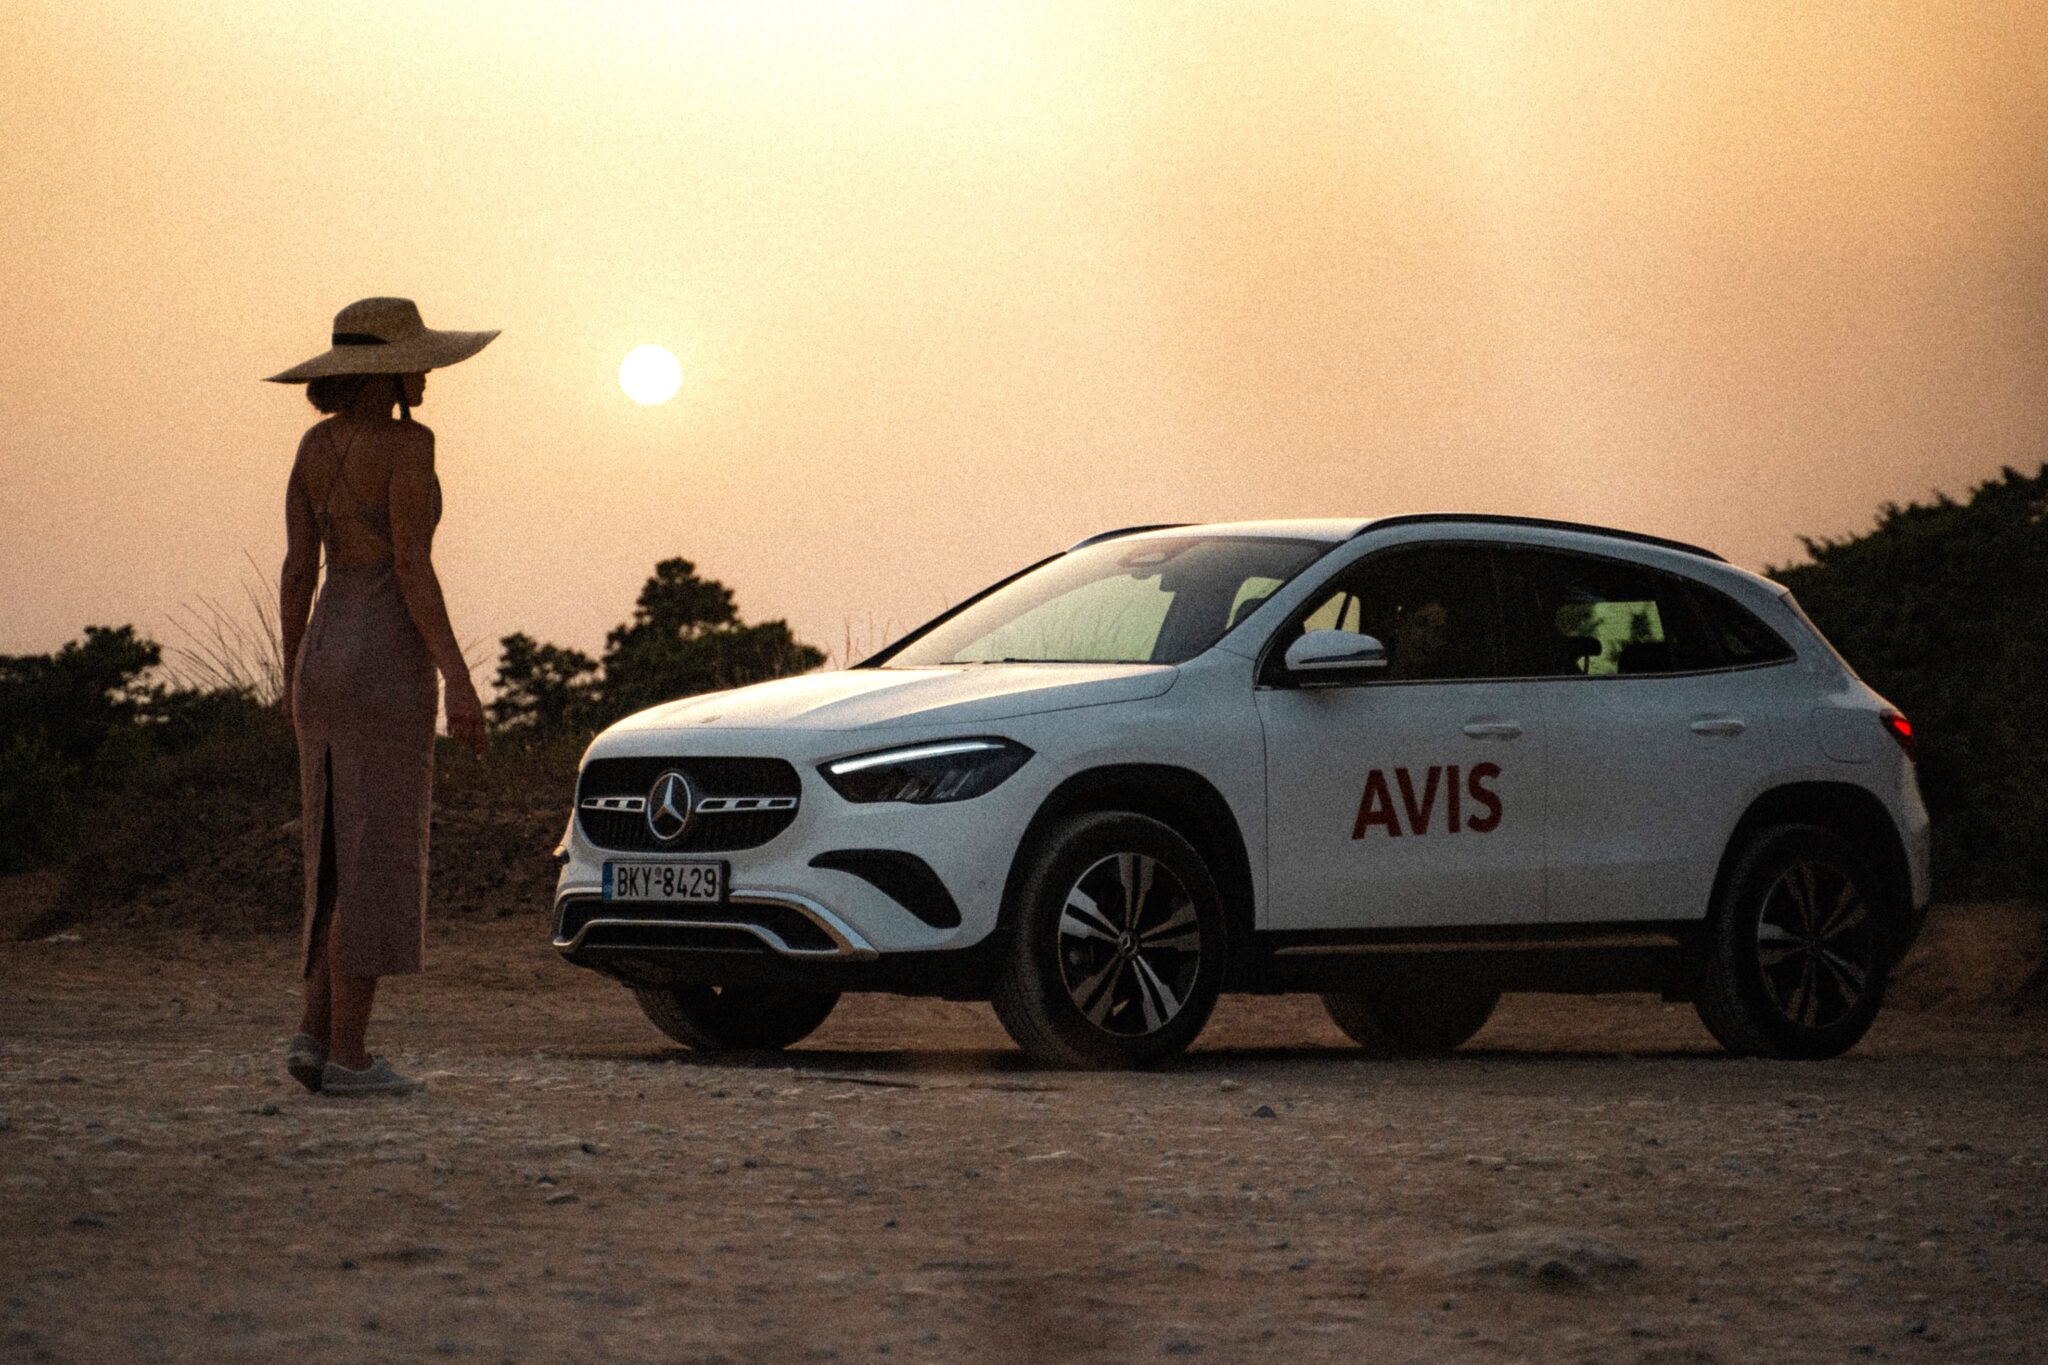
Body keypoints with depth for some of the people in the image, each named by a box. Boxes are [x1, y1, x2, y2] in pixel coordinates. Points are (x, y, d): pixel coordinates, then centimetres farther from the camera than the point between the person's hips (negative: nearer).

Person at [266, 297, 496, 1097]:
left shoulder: (315, 446, 10)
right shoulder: (405, 443, -12)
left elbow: (297, 570, 11)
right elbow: (413, 569, -17)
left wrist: (294, 679, 19)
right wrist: (460, 680, -16)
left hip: (323, 661, 7)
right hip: (386, 665, -7)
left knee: (344, 858, 13)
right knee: (375, 864, -4)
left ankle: (316, 1031, 3)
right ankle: (346, 1055, -4)